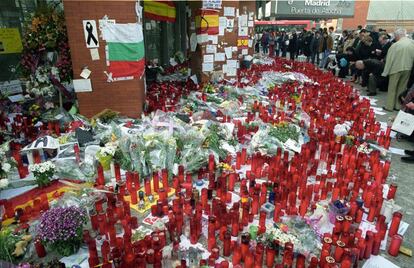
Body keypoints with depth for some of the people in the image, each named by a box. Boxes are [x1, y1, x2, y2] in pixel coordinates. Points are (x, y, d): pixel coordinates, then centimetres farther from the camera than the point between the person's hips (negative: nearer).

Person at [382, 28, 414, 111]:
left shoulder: (395, 45, -12)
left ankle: (389, 106, 9)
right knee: (402, 88, 13)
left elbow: (389, 60, -10)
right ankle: (398, 106, 18)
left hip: (396, 69, -4)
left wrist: (385, 72, -5)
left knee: (392, 88, 7)